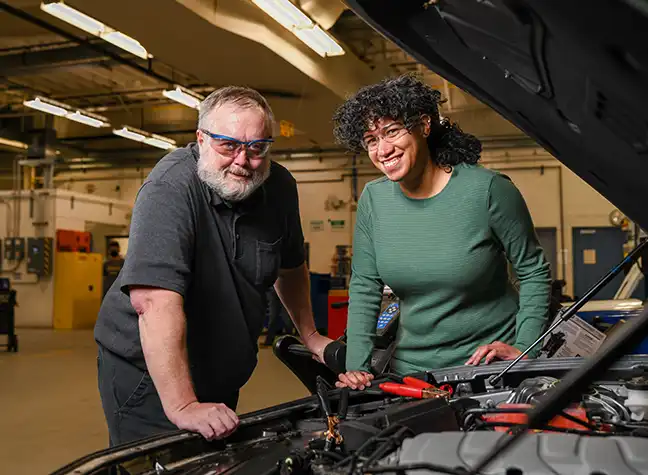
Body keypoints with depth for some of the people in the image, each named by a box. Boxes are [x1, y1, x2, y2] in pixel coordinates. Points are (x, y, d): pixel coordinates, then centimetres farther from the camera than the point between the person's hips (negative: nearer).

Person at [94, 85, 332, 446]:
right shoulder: (171, 187, -27)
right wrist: (182, 406, -43)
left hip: (221, 375, 7)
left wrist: (310, 336, 16)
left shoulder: (281, 187, -5)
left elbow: (291, 267, 14)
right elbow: (154, 299, -38)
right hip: (148, 369, -6)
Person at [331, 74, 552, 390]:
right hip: (411, 369, 3)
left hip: (491, 362, -3)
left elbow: (534, 271, -7)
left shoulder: (488, 190, -14)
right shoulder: (373, 200, -3)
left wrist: (524, 348, -14)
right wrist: (356, 365, -6)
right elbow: (363, 289, 1)